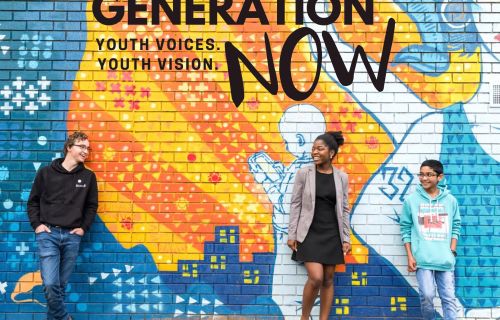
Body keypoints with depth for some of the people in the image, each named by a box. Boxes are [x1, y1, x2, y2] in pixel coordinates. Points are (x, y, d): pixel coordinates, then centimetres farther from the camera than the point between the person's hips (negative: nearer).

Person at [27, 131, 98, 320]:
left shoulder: (88, 176, 7)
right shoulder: (46, 173, 4)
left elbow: (91, 206, 13)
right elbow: (33, 201, 10)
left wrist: (84, 228, 3)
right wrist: (36, 224, -1)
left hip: (72, 236, 2)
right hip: (48, 234, -1)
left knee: (61, 284, 7)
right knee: (50, 284, -11)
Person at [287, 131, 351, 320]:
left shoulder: (341, 177, 2)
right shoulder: (304, 173, -3)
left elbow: (344, 210, 6)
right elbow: (295, 204, -2)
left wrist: (346, 238, 4)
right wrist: (292, 234, -5)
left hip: (332, 234, 3)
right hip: (310, 233, -3)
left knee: (328, 280, 8)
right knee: (316, 278, -12)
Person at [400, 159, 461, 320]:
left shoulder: (450, 200, 6)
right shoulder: (411, 200, 1)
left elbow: (455, 227, 11)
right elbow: (405, 229, 3)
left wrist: (452, 251, 0)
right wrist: (410, 256, -2)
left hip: (445, 259, 2)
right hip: (422, 258, -1)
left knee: (449, 297, 3)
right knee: (427, 295, -3)